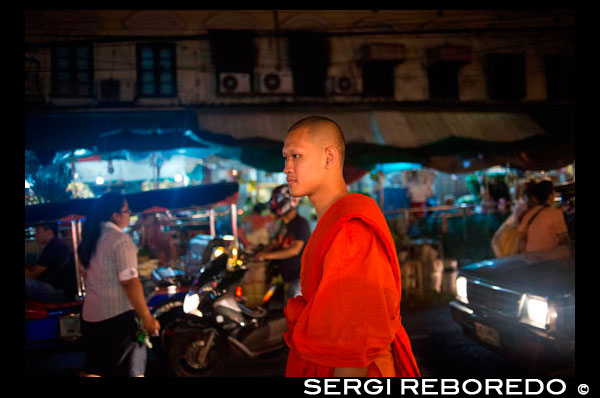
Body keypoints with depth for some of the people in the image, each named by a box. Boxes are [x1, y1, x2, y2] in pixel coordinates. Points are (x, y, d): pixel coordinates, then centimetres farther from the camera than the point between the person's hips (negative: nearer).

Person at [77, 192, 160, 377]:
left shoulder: (91, 238, 10)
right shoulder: (120, 239, -15)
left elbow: (88, 275, 15)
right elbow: (130, 282, -21)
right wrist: (147, 318, -18)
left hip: (90, 315, 8)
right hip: (117, 315, -8)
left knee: (92, 369, 17)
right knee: (131, 370, 2)